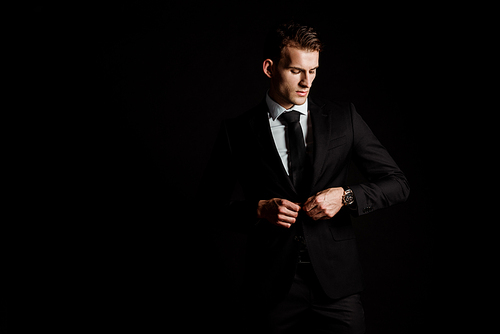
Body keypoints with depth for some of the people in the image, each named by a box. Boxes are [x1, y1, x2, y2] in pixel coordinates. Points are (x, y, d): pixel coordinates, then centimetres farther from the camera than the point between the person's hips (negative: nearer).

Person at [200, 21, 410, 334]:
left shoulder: (344, 117, 3)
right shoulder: (237, 131, 1)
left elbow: (397, 183, 4)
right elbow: (216, 200, 9)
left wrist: (345, 196, -13)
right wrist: (259, 209, -10)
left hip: (336, 280, 1)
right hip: (274, 284, 0)